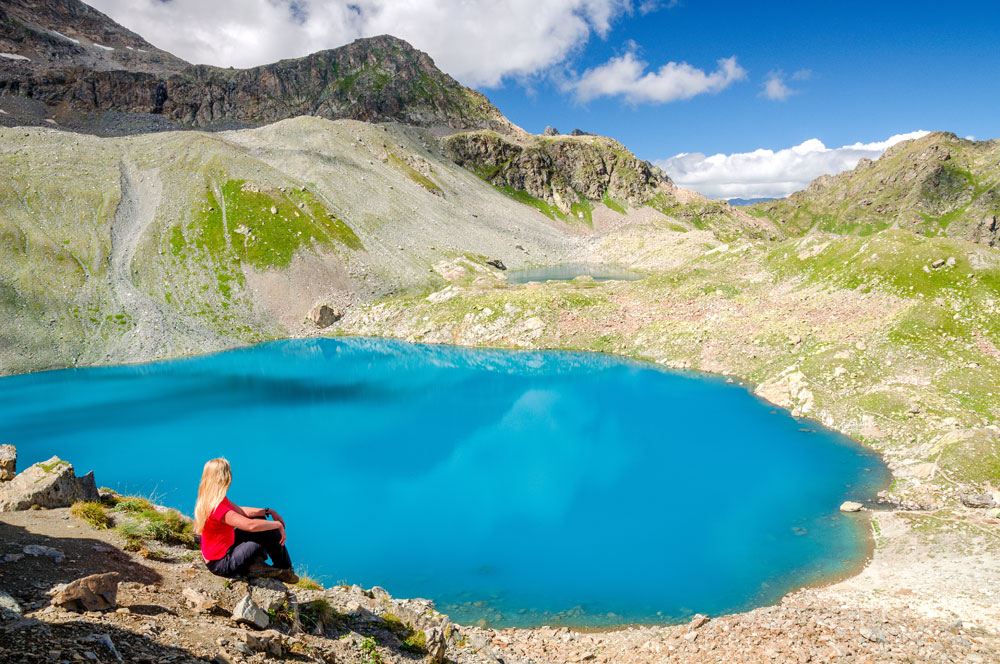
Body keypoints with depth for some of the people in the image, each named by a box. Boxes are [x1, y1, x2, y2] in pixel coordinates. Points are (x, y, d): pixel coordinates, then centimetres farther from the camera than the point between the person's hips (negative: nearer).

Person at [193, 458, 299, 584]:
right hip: (221, 565, -10)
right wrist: (278, 525, -23)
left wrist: (268, 511, 6)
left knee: (260, 520, 12)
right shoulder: (218, 507, -30)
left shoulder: (209, 499, 1)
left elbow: (242, 512, 11)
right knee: (267, 533, -16)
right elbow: (250, 525, -36)